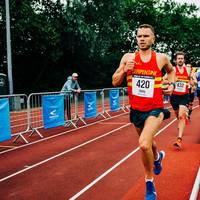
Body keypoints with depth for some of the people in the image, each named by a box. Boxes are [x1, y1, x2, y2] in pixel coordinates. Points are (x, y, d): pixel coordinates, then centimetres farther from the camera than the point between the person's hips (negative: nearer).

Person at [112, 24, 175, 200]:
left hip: (155, 109, -3)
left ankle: (149, 183, -1)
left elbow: (171, 70, 19)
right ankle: (157, 156, 61)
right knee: (147, 142, 24)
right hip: (136, 110, 3)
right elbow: (115, 82, 0)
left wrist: (171, 84, 2)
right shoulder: (128, 57, -2)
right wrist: (124, 70, -18)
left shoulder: (161, 58, -3)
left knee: (144, 144, -25)